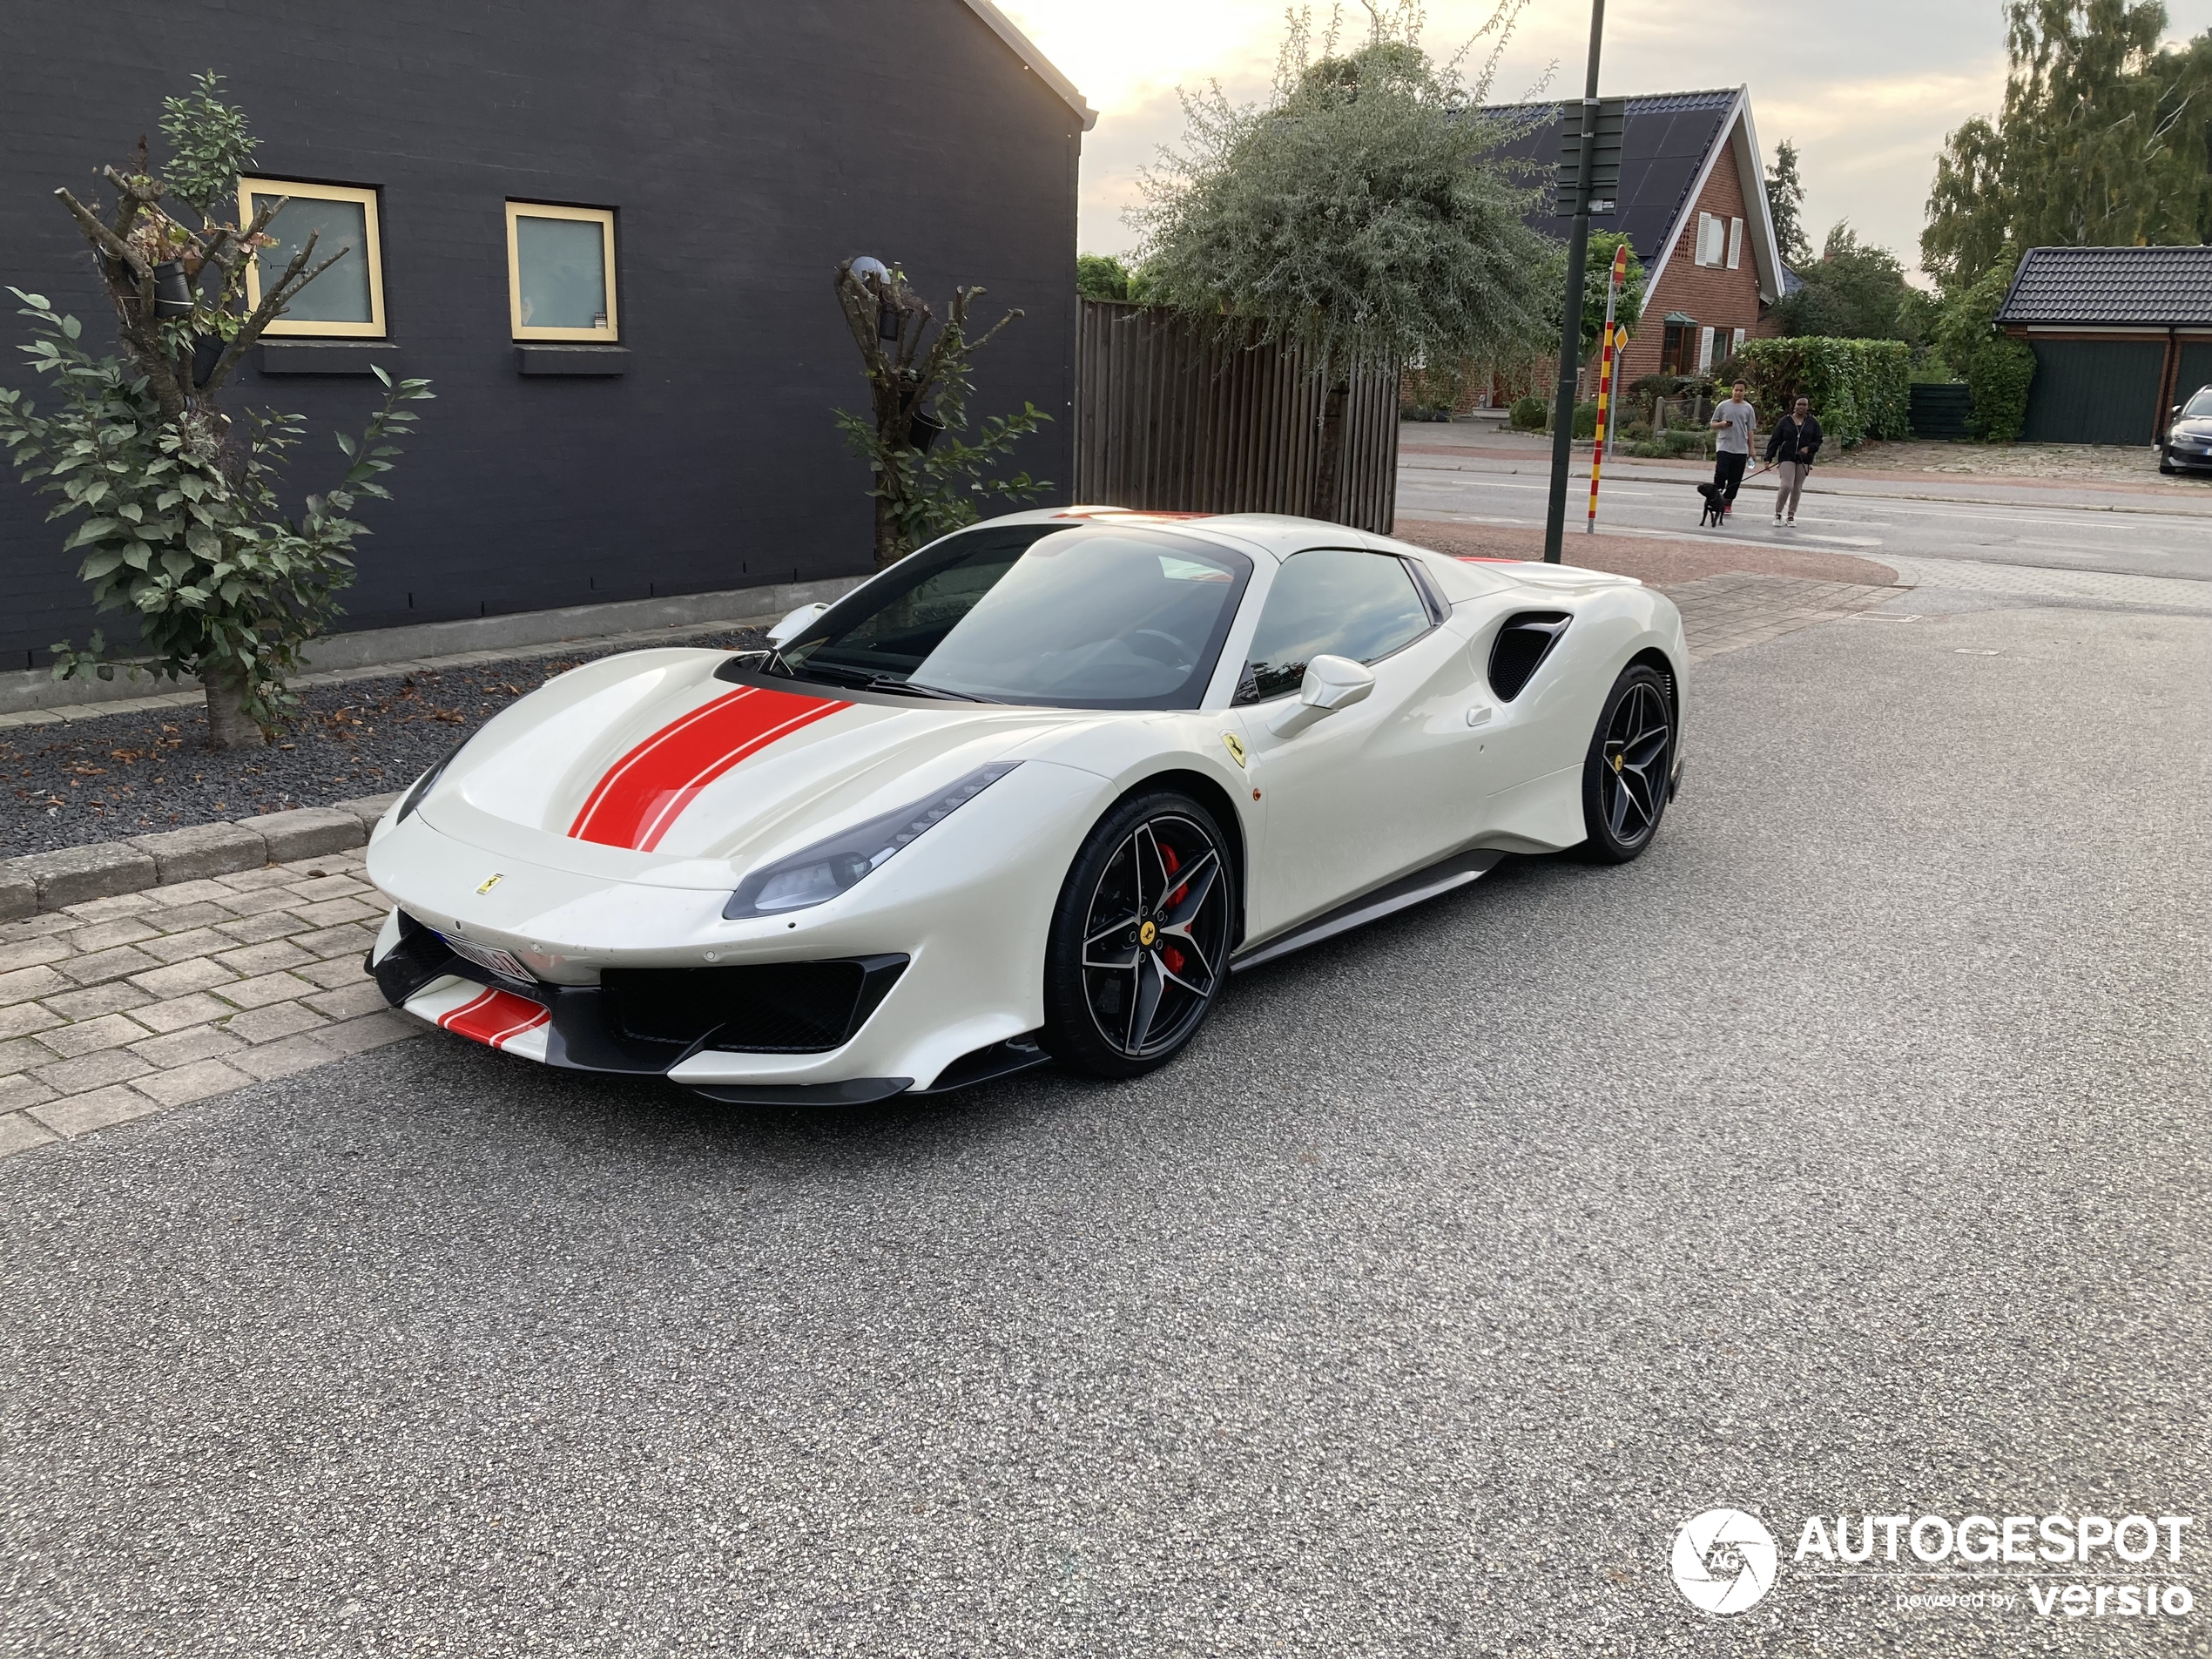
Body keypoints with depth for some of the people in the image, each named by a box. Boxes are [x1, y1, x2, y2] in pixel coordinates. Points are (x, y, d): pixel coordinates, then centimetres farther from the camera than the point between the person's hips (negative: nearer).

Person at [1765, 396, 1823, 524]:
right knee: (1787, 485, -16)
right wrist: (1768, 458, -5)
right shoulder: (1785, 421, 2)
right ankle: (1778, 514, -1)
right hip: (1787, 459, -2)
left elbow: (1818, 441, 8)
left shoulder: (1813, 423, 7)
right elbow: (1775, 441, 2)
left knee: (1797, 488, 6)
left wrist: (1809, 448, -14)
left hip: (1804, 461, 2)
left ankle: (1791, 516, 16)